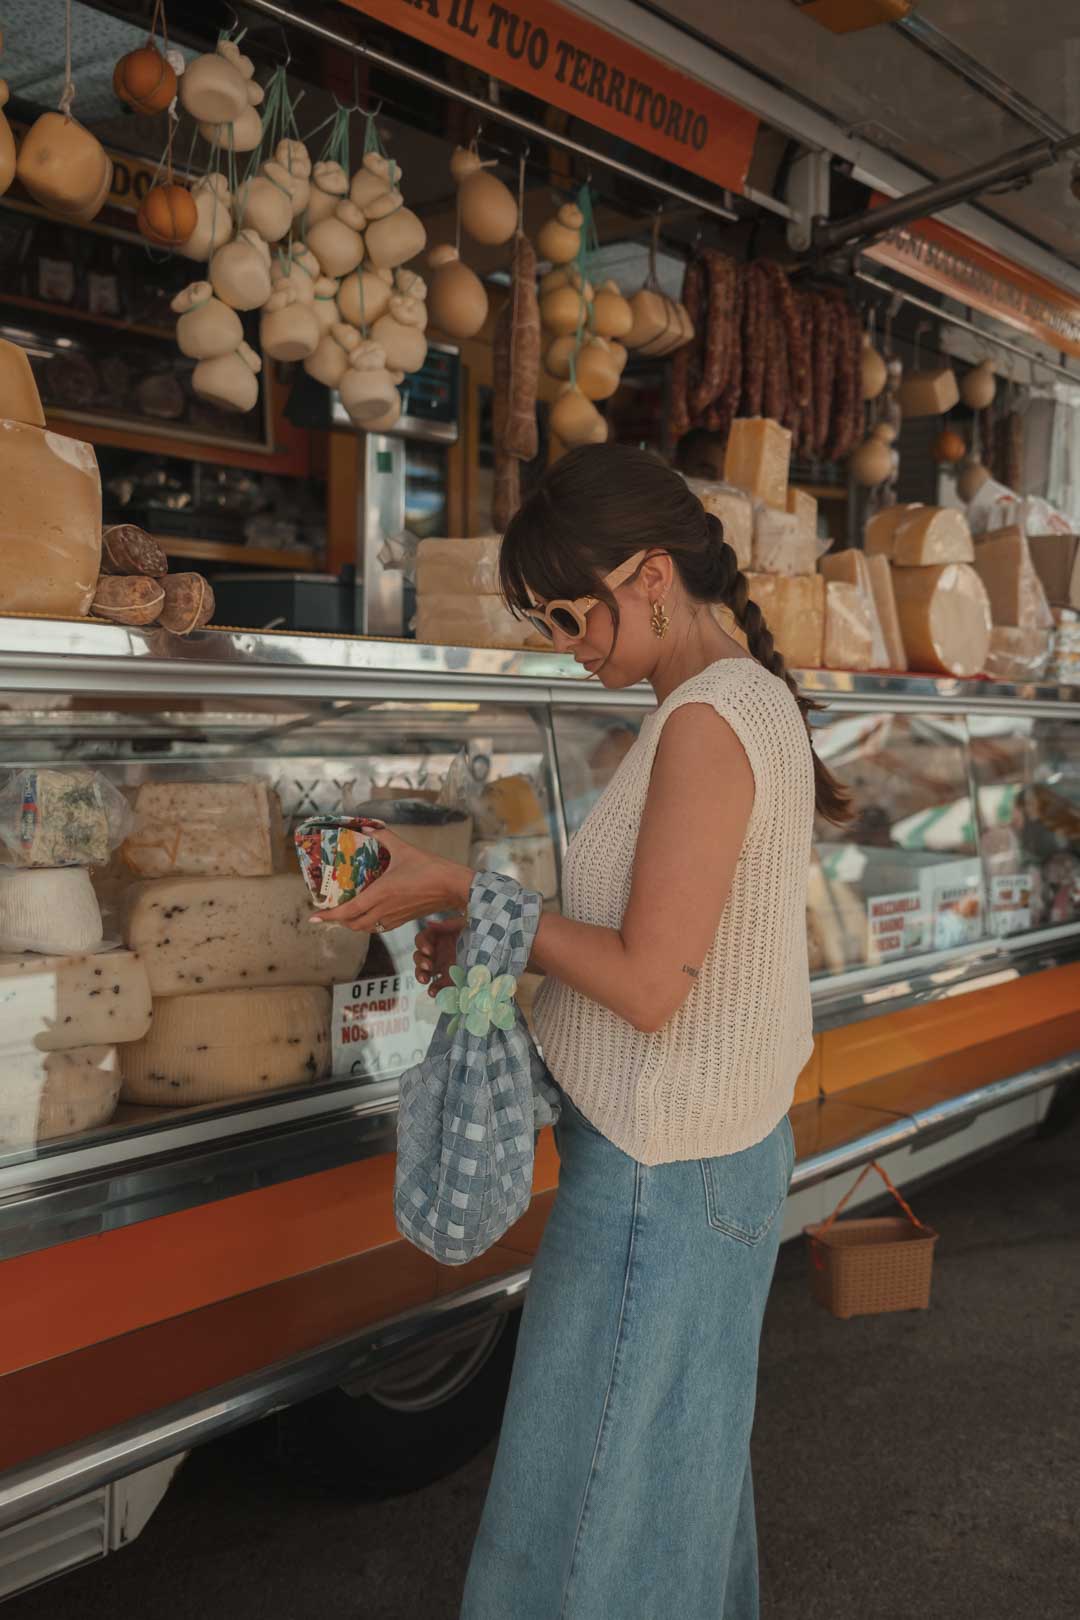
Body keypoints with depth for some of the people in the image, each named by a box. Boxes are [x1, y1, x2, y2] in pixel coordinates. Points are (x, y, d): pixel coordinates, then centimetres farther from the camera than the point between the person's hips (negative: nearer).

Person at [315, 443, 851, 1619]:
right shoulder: (742, 701, 7)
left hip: (662, 1169, -9)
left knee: (607, 1487, 8)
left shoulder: (708, 722, -22)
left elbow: (647, 986, -24)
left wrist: (461, 892, -15)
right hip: (714, 1142, 9)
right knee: (678, 1442, 25)